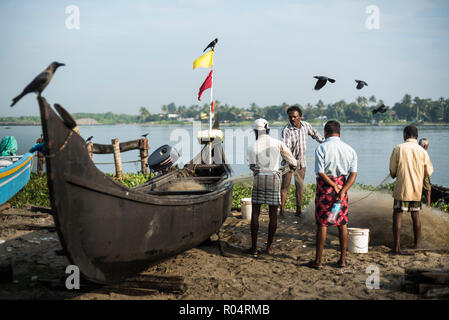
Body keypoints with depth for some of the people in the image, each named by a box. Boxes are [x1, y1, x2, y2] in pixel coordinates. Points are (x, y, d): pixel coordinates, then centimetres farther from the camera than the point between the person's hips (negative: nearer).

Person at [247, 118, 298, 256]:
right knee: (273, 214, 9)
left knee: (255, 214, 6)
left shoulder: (252, 147, -2)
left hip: (259, 179, -1)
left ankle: (254, 247, 5)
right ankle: (269, 246, 15)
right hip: (274, 180, 1)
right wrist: (293, 164, 38)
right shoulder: (277, 143, 2)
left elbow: (252, 166, 3)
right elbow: (288, 155, 15)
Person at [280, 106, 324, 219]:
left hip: (301, 162, 4)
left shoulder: (305, 125, -2)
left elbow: (315, 134, 18)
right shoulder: (286, 130, -18)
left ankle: (299, 210, 19)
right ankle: (281, 211, 1)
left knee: (300, 187, 10)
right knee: (285, 186, -3)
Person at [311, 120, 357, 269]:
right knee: (343, 224, 12)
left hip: (325, 186, -4)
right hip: (343, 186, 4)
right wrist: (342, 191, -12)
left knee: (322, 224, 3)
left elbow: (320, 172, -16)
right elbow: (353, 173, -4)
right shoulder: (350, 149, 4)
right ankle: (342, 260, 17)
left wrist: (334, 186, -7)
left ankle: (318, 261, 8)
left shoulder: (321, 148, -9)